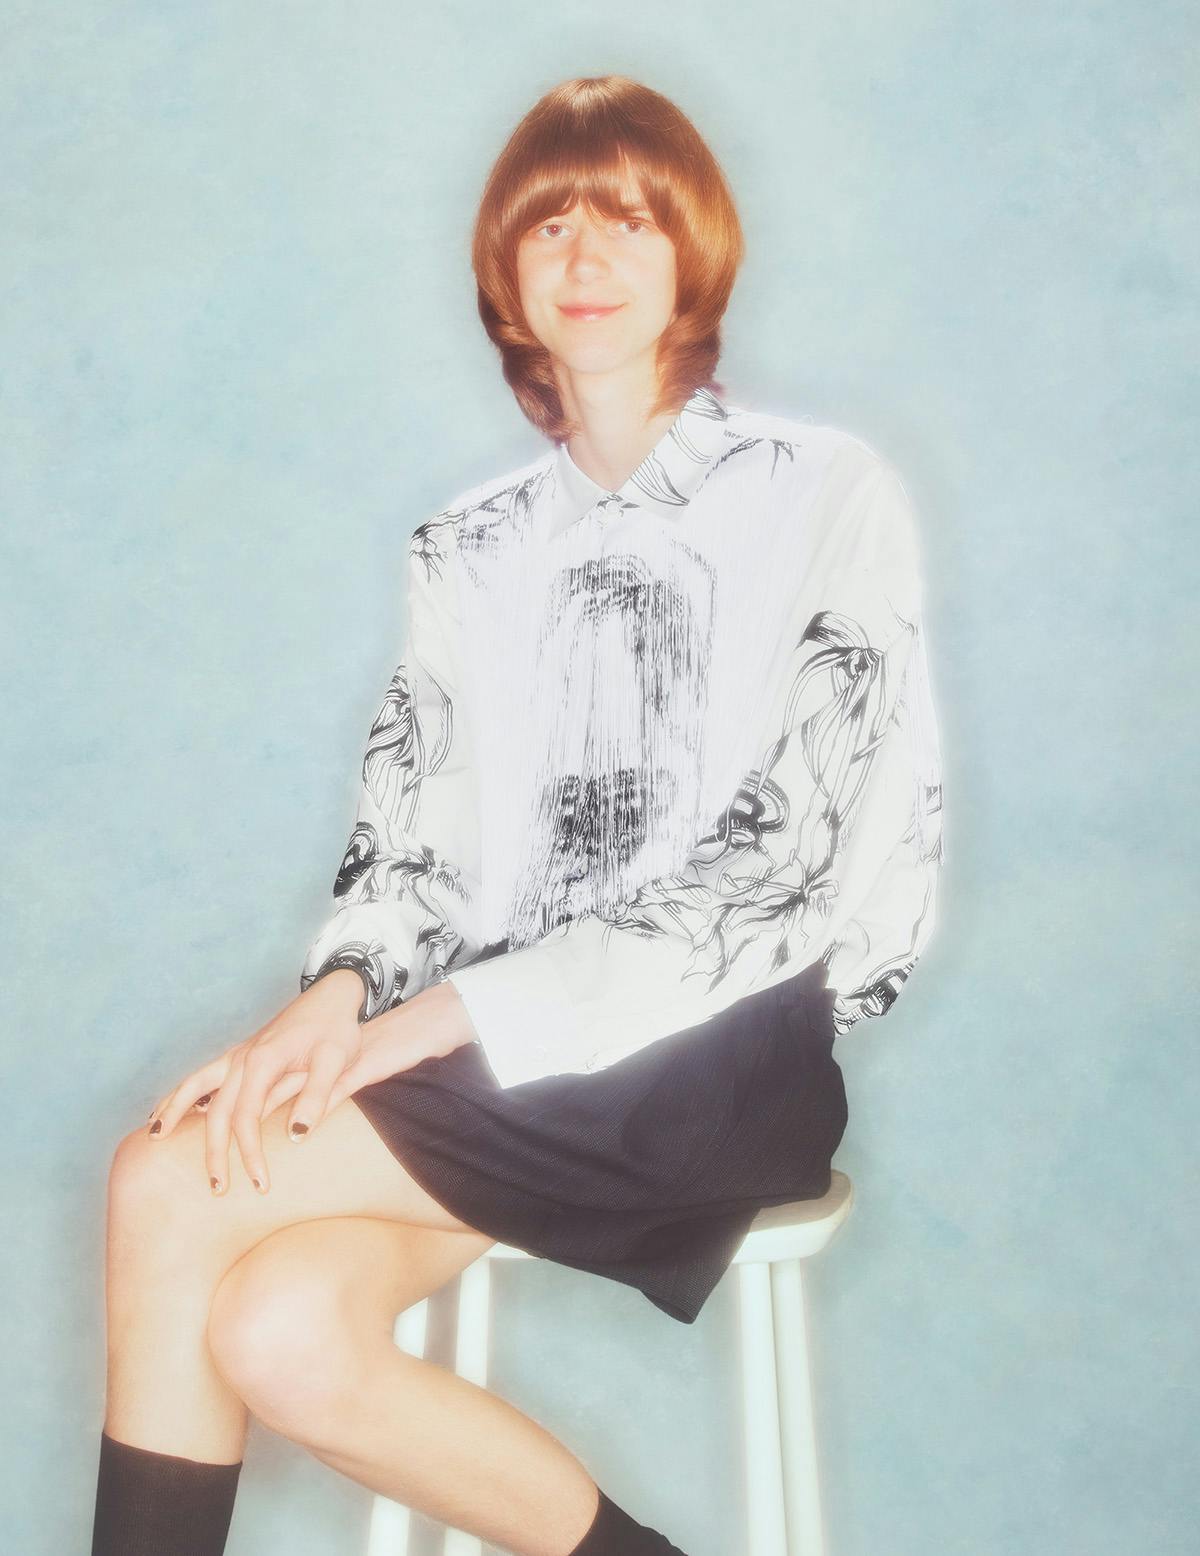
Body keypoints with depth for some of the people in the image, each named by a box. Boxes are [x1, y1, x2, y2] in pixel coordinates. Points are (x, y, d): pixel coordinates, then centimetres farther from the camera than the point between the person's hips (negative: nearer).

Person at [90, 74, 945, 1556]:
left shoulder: (826, 494, -1)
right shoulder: (468, 546, 14)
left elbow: (782, 853, -11)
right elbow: (409, 827, 8)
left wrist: (457, 1011, -16)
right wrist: (339, 993, -14)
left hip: (723, 1050, -4)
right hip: (479, 1049, 4)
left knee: (169, 1187, -17)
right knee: (274, 1335, -23)